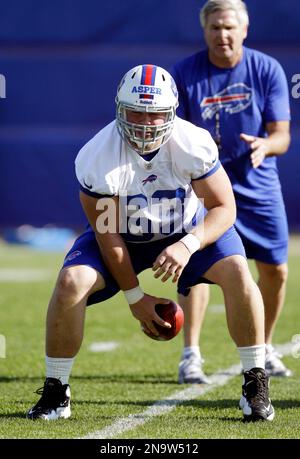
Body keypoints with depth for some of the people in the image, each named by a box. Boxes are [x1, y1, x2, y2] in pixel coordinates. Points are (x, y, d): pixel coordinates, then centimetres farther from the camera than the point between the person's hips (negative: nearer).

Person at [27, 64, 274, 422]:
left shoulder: (193, 144, -27)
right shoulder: (97, 159, -28)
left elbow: (224, 208, -20)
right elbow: (108, 235, -18)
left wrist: (188, 245, -39)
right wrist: (134, 296, -14)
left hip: (186, 232, 1)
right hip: (122, 236, 0)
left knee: (236, 271, -25)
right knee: (71, 282, -25)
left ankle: (255, 384, -10)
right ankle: (55, 393, -8)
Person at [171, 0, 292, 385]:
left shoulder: (267, 70, -8)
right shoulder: (184, 74, -10)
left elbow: (281, 136, -8)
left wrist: (264, 145, -31)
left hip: (258, 185, 2)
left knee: (275, 270, 6)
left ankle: (263, 349, 28)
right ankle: (190, 356, -15)